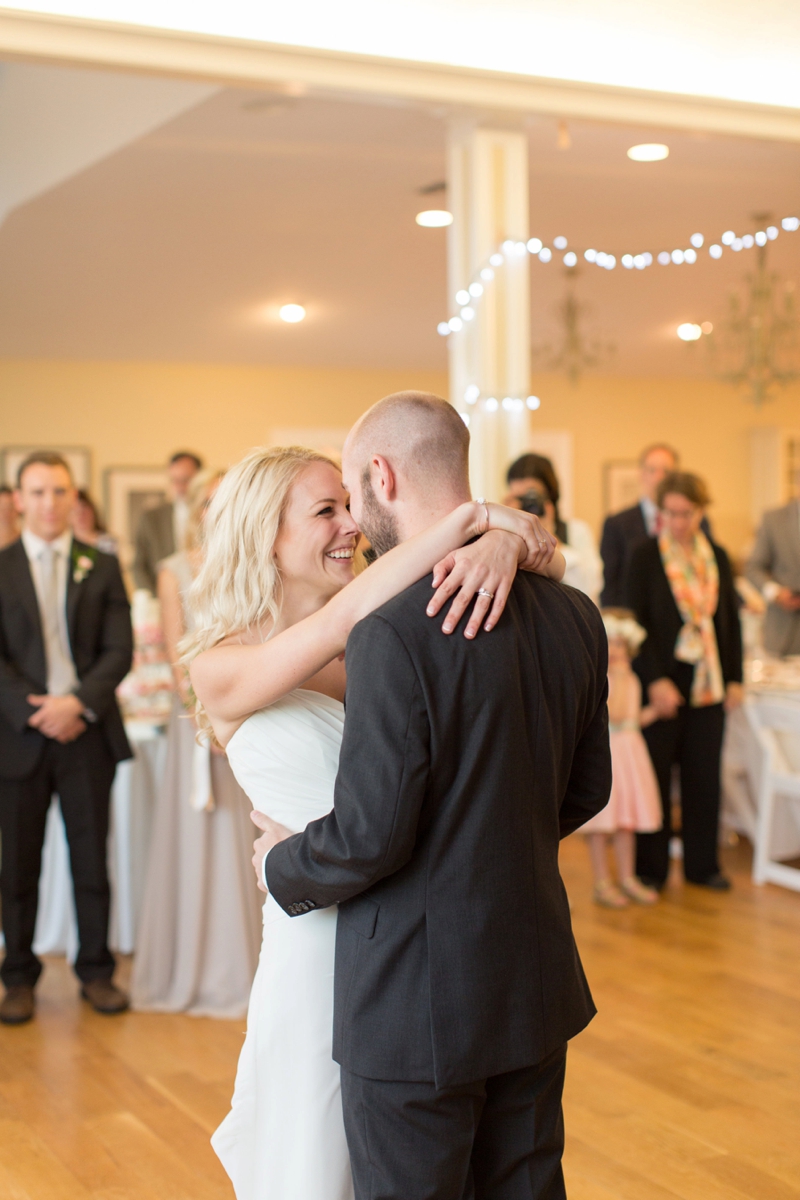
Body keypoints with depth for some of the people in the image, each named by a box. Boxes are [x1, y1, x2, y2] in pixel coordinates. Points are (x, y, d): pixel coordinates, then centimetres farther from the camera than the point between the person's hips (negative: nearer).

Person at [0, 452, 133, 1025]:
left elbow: (120, 650, 0)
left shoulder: (103, 566, 7)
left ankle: (96, 972, 18)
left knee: (93, 862, 6)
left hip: (87, 732, 1)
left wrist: (78, 703, -14)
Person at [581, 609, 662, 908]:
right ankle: (602, 883, 6)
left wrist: (648, 714, 4)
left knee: (627, 819, 13)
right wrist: (619, 678, -23)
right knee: (600, 820, -2)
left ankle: (627, 878, 22)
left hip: (630, 750, 7)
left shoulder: (632, 680, 13)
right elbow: (613, 714, -20)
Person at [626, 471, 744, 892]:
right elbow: (636, 621, -9)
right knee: (655, 775, 3)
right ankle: (650, 868, 14)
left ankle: (702, 863, 20)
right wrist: (655, 680, -16)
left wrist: (734, 678, 7)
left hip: (708, 682, 4)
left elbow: (730, 620, 13)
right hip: (661, 683, -4)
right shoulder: (645, 556, -5)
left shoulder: (717, 557, 8)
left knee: (704, 775, 8)